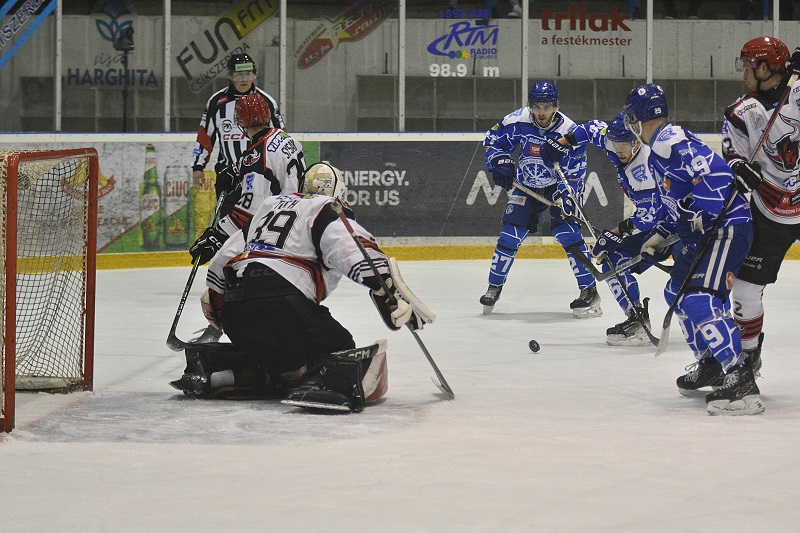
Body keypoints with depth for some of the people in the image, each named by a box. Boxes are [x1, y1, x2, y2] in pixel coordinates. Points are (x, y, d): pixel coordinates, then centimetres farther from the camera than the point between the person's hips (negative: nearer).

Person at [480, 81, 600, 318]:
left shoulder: (569, 131, -23)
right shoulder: (517, 122, -17)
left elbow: (575, 172, -19)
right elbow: (493, 139, 0)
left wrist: (566, 194, -34)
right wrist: (500, 161, -17)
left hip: (559, 186, -2)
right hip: (526, 187, 3)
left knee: (567, 233, -18)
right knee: (510, 235, -5)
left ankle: (589, 291, -11)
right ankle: (494, 287, 15)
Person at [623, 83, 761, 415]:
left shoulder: (669, 141, -15)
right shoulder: (661, 146, 19)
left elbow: (716, 171, -27)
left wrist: (702, 220, -25)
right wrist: (659, 238, 25)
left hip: (726, 227, -11)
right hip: (704, 231, 11)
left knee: (698, 298, -23)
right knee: (678, 291, 23)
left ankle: (741, 382, -30)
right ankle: (710, 366, 31)